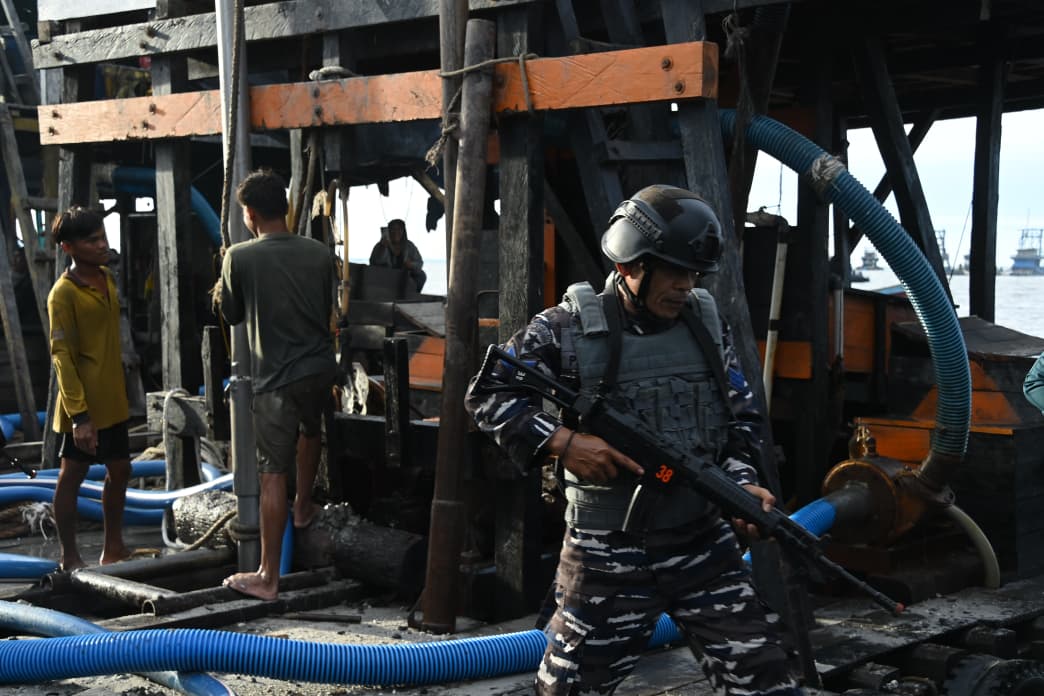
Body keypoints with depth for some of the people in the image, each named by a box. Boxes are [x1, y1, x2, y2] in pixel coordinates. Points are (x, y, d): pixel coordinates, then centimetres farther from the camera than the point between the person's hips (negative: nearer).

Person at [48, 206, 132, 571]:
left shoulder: (106, 279, 7)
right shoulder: (63, 293, -17)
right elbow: (62, 357, -19)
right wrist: (79, 415, -23)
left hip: (112, 400, 8)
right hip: (84, 406, -8)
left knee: (120, 470, 15)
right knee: (72, 476, 3)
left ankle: (113, 548, 28)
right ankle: (70, 557, 13)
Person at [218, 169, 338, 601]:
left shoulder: (240, 257, -11)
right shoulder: (319, 253, 0)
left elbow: (231, 315, 4)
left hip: (276, 377, -4)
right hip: (320, 366, 5)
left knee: (273, 474, -3)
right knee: (311, 432, 34)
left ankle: (268, 577, 0)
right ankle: (304, 507, 54)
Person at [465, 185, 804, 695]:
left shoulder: (707, 323, 7)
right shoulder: (569, 330, -8)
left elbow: (741, 416, 12)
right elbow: (485, 394, -6)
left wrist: (742, 481, -7)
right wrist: (561, 441, -18)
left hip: (704, 546, 4)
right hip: (607, 557, -3)